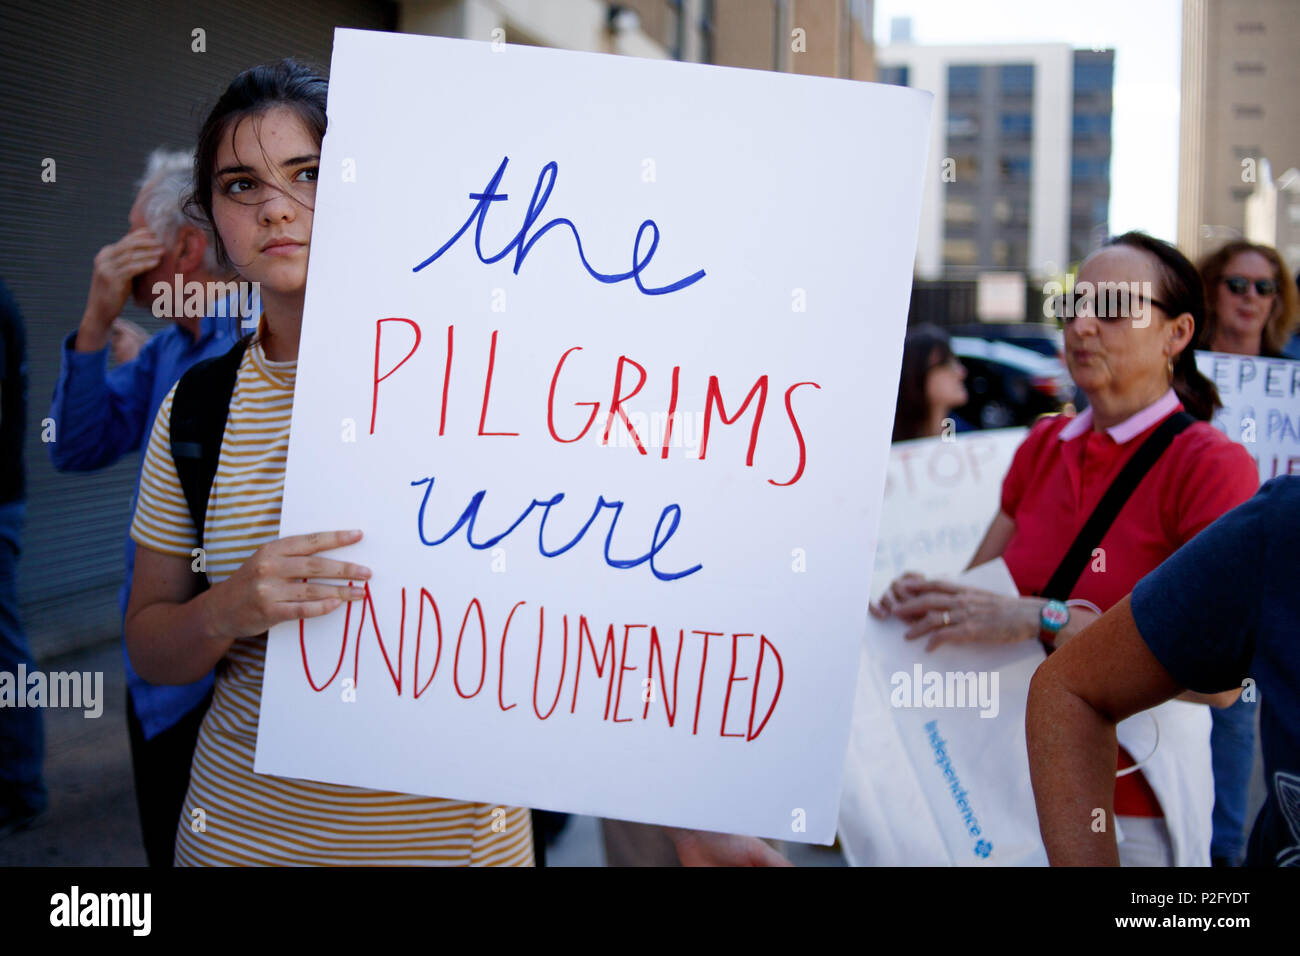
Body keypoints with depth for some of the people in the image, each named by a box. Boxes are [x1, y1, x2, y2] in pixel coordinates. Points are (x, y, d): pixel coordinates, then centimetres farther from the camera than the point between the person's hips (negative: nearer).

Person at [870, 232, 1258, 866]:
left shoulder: (1212, 466, -14)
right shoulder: (1044, 445, 5)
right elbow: (978, 585, 10)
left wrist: (1047, 621, -30)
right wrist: (924, 595, -12)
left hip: (1131, 809, -5)